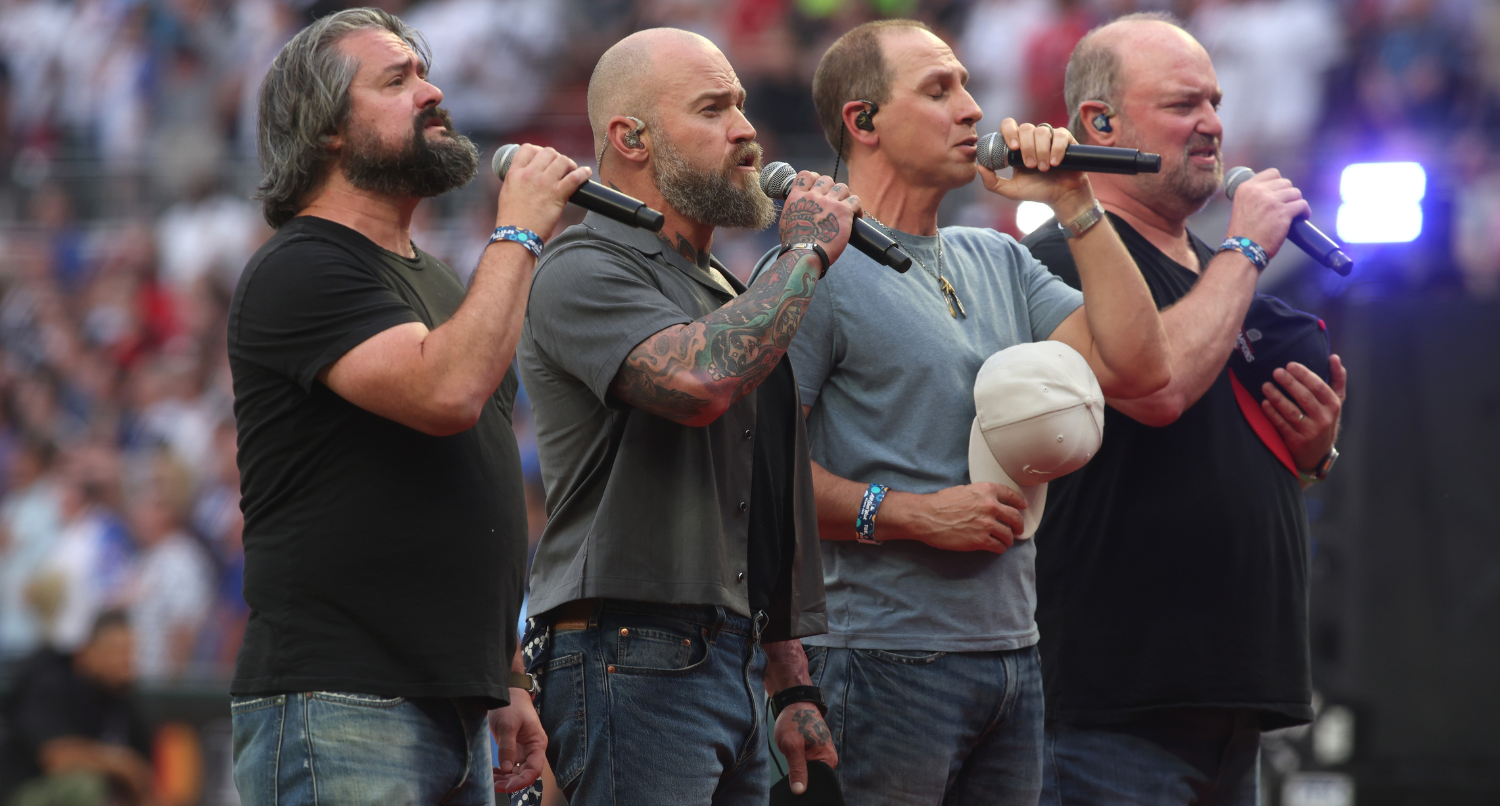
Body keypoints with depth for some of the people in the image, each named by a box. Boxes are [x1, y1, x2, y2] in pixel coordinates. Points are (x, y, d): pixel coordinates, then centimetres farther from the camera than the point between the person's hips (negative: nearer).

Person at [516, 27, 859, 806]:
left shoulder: (724, 291, 22)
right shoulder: (584, 272, -8)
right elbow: (699, 383, -28)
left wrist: (793, 685, 21)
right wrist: (807, 251, -15)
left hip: (734, 666, 9)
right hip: (635, 661, -9)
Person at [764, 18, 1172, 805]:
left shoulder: (999, 262, 17)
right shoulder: (818, 264, -7)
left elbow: (1135, 367, 5)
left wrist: (1075, 205, 2)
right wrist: (912, 512, -19)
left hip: (1012, 649, 7)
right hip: (885, 659, -7)